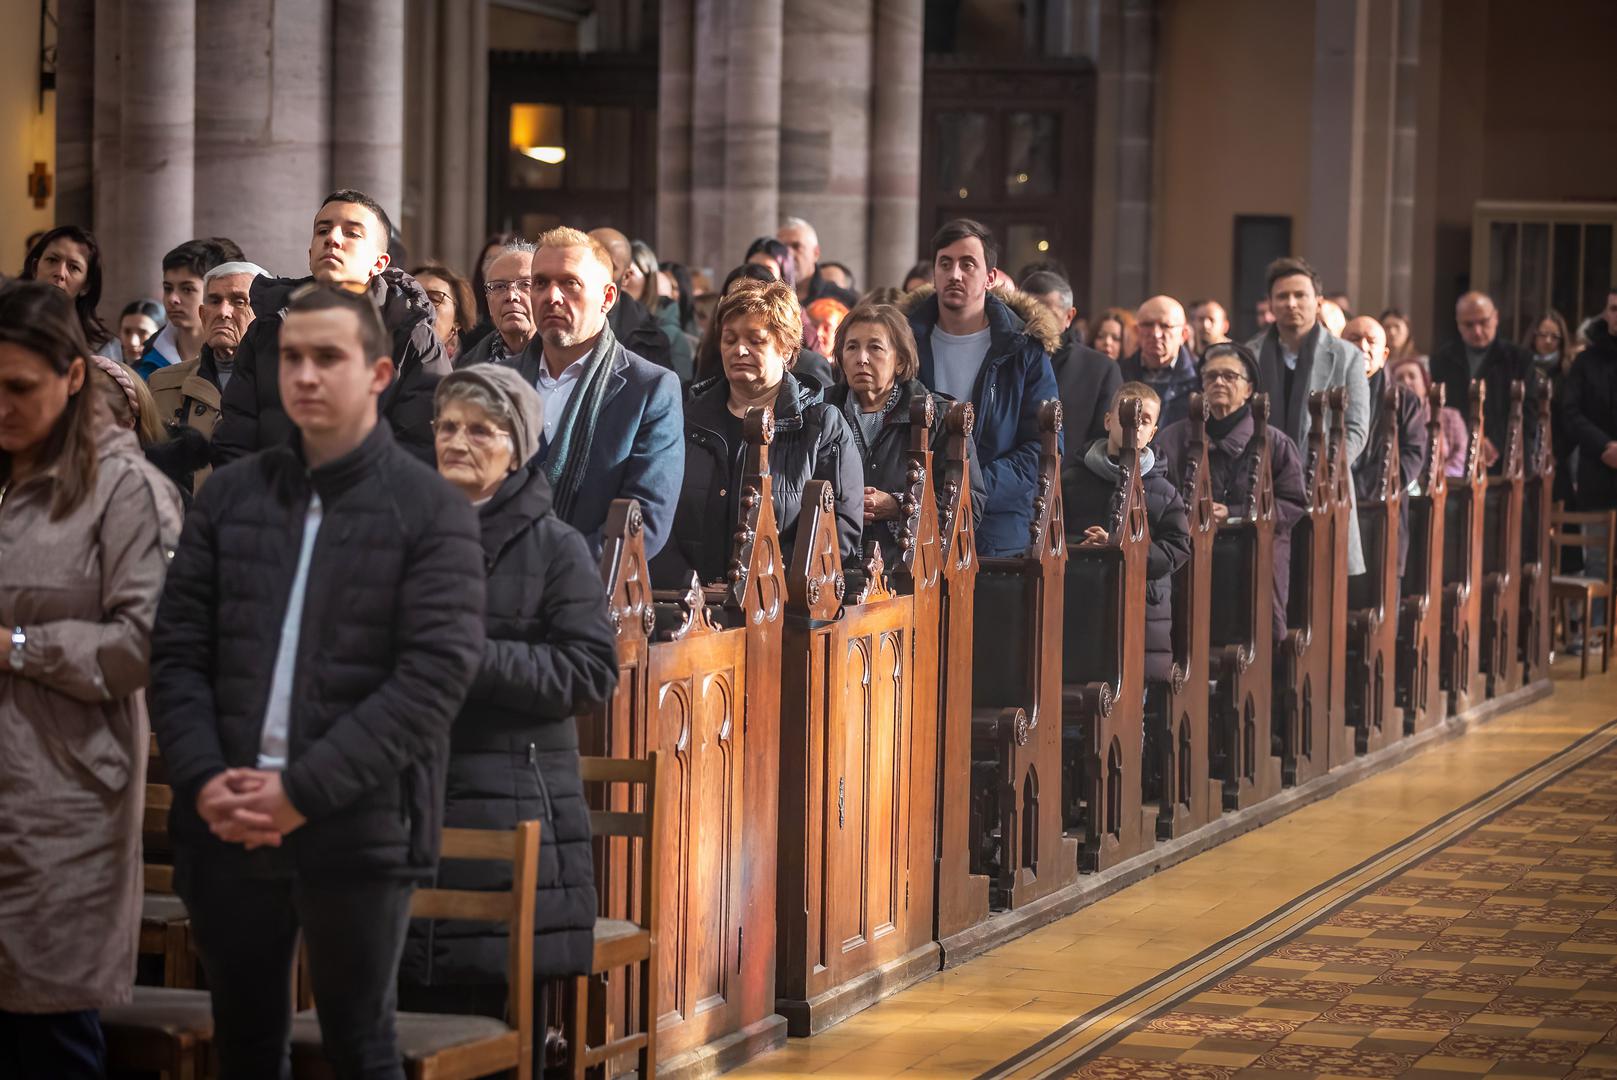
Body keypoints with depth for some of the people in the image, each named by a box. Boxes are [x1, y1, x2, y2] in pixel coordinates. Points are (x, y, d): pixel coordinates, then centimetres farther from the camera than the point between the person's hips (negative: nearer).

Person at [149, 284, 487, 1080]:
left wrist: (305, 790, -17)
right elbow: (177, 650, 7)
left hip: (360, 830, -4)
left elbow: (438, 670, -11)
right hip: (227, 825, 4)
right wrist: (203, 779, -10)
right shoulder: (228, 496, 10)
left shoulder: (431, 508, -2)